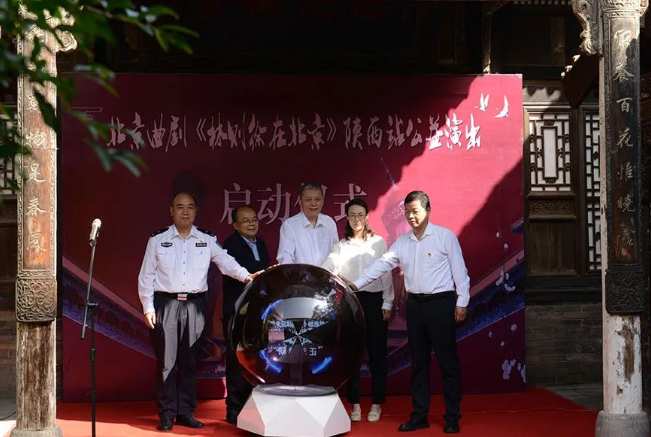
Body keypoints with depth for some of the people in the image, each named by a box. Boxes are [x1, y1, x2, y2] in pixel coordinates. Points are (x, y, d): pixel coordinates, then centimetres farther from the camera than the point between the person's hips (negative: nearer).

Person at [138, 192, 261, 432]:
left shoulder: (207, 240, 7)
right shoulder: (158, 239, 3)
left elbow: (225, 261, -5)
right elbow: (146, 276, 4)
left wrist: (245, 275, -23)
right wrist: (148, 308, -3)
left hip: (194, 305, 2)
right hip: (166, 304, -2)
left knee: (190, 361, 7)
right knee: (166, 361, -1)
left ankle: (186, 413, 15)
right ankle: (167, 415, 6)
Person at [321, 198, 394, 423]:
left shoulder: (378, 242, 4)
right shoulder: (341, 246, 5)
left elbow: (386, 274, 2)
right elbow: (328, 267, -11)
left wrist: (387, 303, -3)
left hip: (374, 301, -1)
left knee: (377, 353, 3)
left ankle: (376, 404, 12)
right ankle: (354, 404, 12)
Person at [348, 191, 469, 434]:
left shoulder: (445, 236, -5)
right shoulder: (402, 242, 10)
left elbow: (459, 270, -5)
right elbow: (382, 264, 7)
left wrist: (462, 303, -9)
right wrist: (357, 285, -3)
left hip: (441, 304, -5)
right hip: (415, 305, 5)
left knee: (447, 361, 0)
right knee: (418, 362, 10)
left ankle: (452, 417, 8)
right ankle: (419, 415, 17)